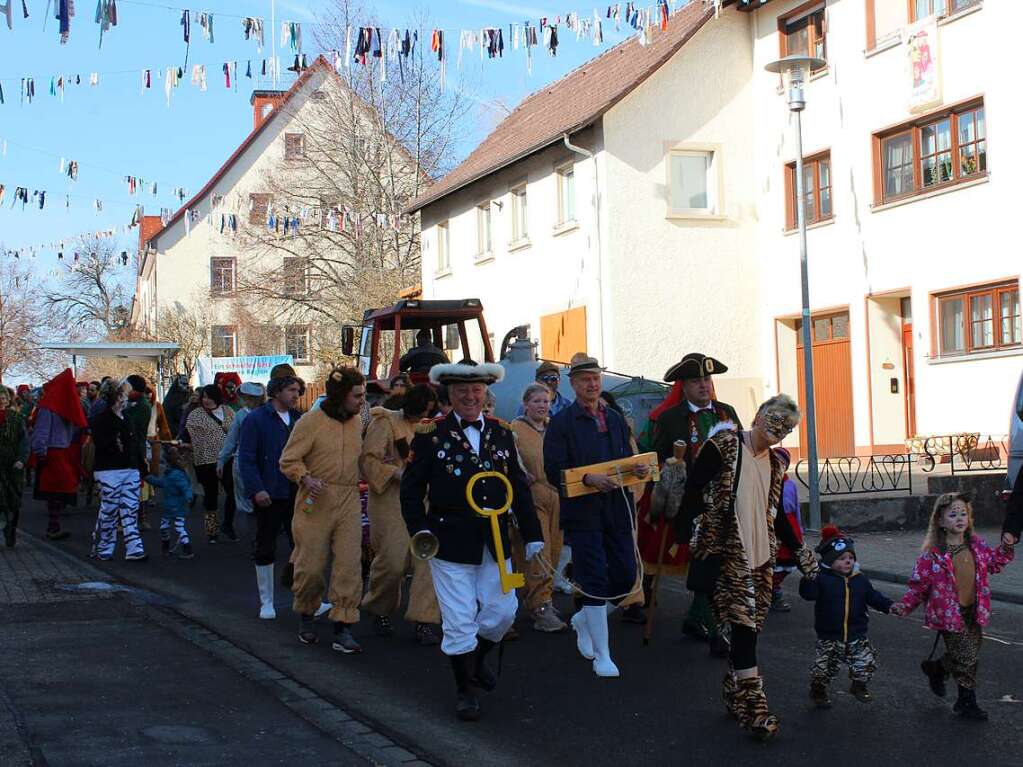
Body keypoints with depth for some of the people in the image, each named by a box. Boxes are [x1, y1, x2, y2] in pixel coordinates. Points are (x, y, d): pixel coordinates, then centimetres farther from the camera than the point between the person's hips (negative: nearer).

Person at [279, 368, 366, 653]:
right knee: (310, 565, 3)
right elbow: (289, 460, -6)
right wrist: (306, 478, -22)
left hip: (349, 501, 4)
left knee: (349, 563, -4)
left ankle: (343, 627, 1)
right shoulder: (311, 421, -7)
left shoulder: (357, 423, 10)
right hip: (316, 501, -4)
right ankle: (306, 616, 28)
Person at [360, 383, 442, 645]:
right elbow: (368, 459, -10)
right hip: (390, 499, -5)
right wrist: (396, 473, -19)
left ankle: (424, 621, -2)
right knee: (393, 560, -5)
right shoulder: (386, 422, -3)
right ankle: (379, 611, 22)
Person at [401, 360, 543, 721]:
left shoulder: (502, 433, 7)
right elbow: (411, 489, -1)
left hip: (495, 544, 4)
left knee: (503, 611, 10)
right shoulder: (430, 434, -4)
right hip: (450, 544, -4)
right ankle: (466, 689, 18)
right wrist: (420, 530, -13)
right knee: (459, 622, 0)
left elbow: (519, 488, 11)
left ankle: (476, 659, 38)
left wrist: (532, 536, 8)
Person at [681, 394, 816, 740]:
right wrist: (683, 537, -17)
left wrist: (798, 550, 23)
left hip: (760, 555, 7)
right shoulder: (724, 445, -8)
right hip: (727, 552, -7)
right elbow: (693, 490, -12)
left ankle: (734, 695, 19)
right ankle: (753, 703, -10)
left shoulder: (774, 462, 14)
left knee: (749, 626, 7)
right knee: (743, 624, -11)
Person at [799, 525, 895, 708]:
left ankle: (859, 686, 26)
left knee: (867, 661, -2)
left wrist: (889, 606, -5)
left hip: (856, 635, 3)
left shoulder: (860, 580, 4)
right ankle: (818, 691, 28)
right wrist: (808, 577, -40)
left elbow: (873, 596, 9)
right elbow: (808, 594, -23)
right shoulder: (822, 579, -10)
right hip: (829, 636, -3)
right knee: (824, 666, 0)